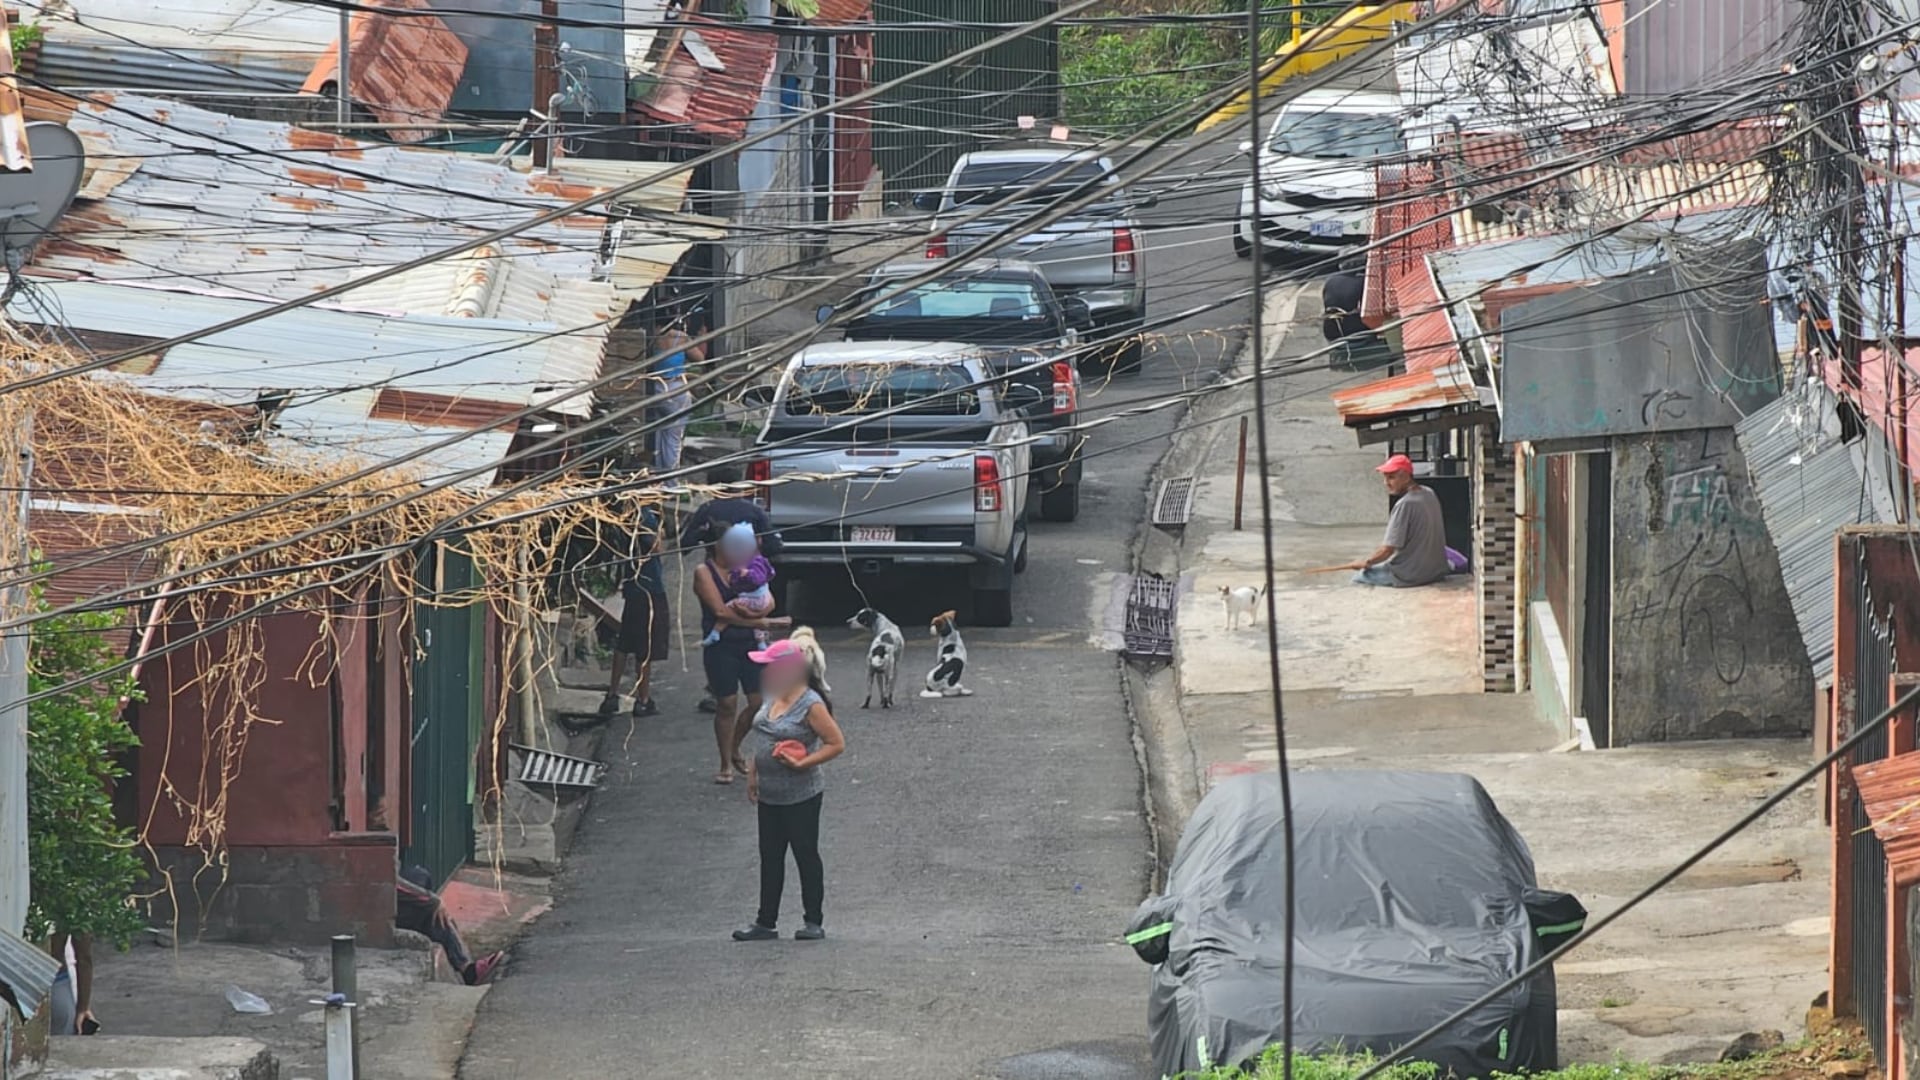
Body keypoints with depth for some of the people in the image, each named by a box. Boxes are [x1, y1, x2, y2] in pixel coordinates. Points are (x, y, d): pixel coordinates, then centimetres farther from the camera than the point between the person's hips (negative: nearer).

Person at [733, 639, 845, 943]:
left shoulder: (810, 706, -18)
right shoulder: (773, 699, 7)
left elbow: (837, 744, -17)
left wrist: (802, 763, -24)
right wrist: (752, 774, 13)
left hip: (800, 796, -8)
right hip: (770, 795, 8)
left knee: (805, 855, 2)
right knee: (770, 858, 11)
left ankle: (813, 922, 12)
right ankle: (765, 922, 18)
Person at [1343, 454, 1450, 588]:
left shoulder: (1404, 505, -21)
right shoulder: (1429, 494, 4)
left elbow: (1387, 550, -20)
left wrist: (1366, 562, -3)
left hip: (1411, 576, -9)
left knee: (1359, 578, 4)